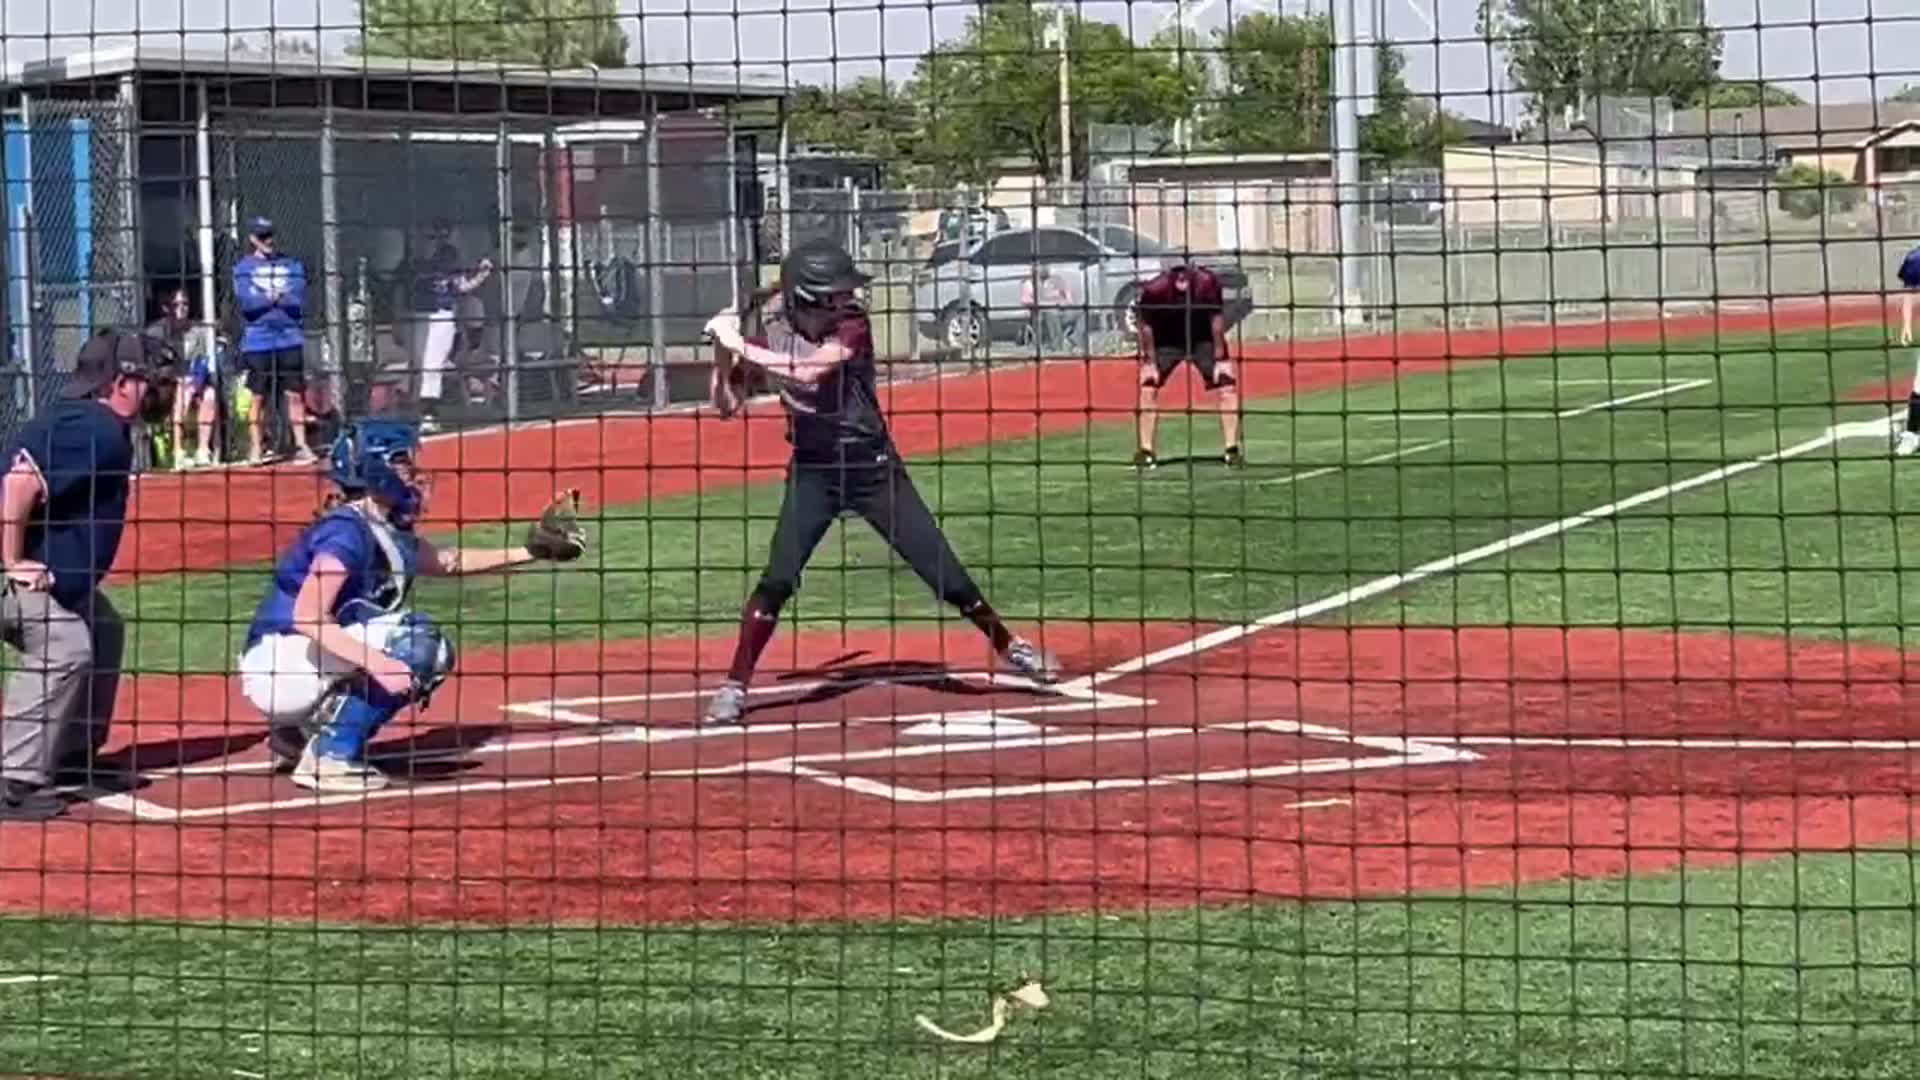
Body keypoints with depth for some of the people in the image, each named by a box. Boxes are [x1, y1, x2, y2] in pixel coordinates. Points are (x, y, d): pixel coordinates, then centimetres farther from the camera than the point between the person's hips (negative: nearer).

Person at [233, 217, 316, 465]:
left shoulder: (292, 265, 12)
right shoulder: (243, 268, 7)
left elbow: (299, 301, -1)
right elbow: (246, 302, -9)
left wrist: (270, 298, -12)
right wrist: (278, 298, -11)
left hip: (290, 339, 2)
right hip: (257, 341, -1)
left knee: (295, 395, 0)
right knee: (257, 397, -2)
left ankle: (301, 445, 4)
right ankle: (257, 448, 2)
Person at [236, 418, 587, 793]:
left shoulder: (390, 529, 8)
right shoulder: (346, 530, -20)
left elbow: (444, 562, 24)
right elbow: (307, 616, -30)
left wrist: (531, 552, 19)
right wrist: (379, 663, -38)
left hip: (316, 665, 9)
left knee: (434, 655, 13)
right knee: (413, 640, -19)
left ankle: (304, 730, 13)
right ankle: (332, 755, -16)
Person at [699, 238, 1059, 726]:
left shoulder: (852, 326, -16)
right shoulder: (771, 336, -8)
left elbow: (806, 370, -33)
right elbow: (728, 406, -4)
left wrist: (741, 347, -31)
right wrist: (725, 352, -18)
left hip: (874, 467, -1)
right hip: (812, 471, 1)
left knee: (946, 574, 2)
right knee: (776, 581, -12)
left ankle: (1009, 647, 23)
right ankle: (734, 686, -1)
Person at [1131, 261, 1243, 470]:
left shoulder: (1207, 283, -31)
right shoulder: (1154, 290, -32)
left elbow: (1217, 319, -17)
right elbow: (1146, 326, -15)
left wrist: (1220, 359, -13)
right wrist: (1150, 362, -11)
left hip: (1203, 340, 0)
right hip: (1166, 341, 0)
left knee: (1227, 388, -8)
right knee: (1148, 388, -9)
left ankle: (1232, 450, 0)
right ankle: (1146, 452, 0)